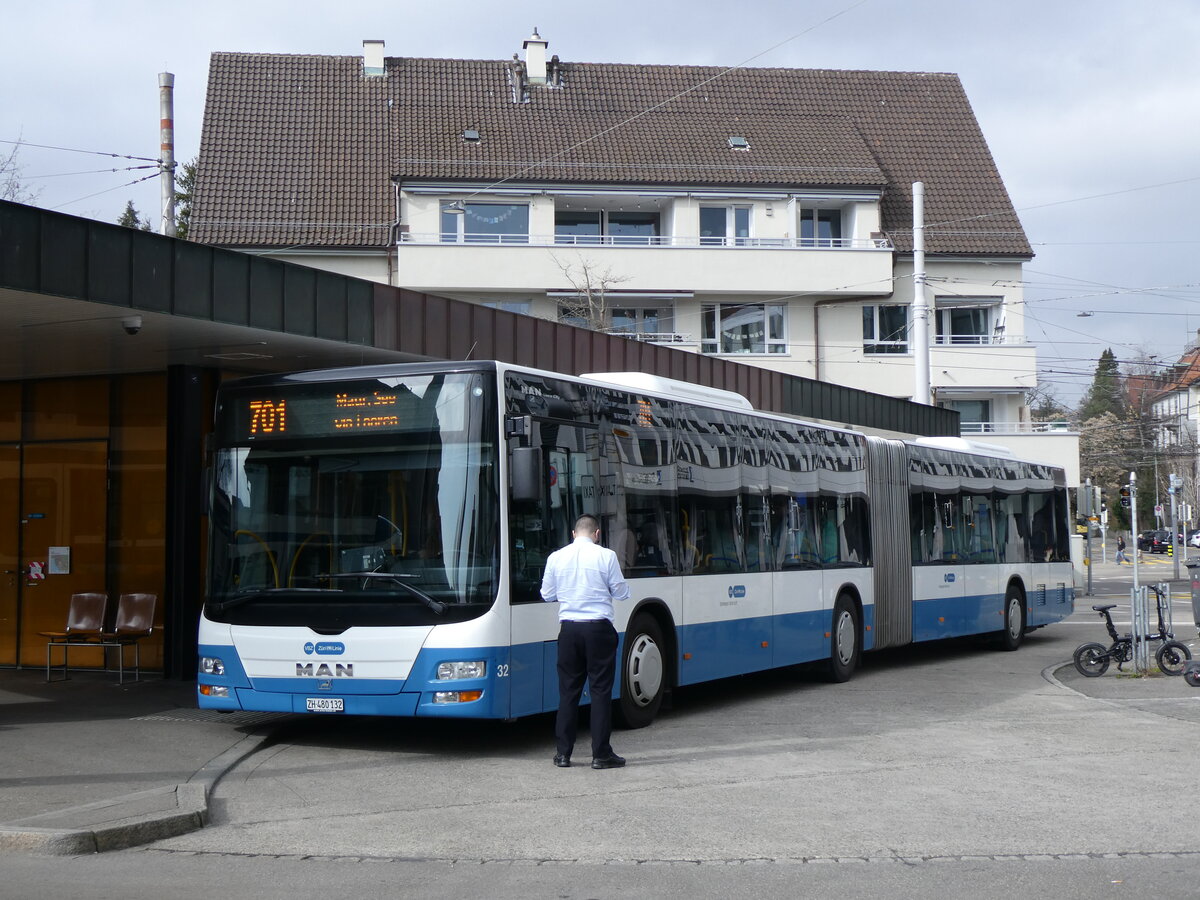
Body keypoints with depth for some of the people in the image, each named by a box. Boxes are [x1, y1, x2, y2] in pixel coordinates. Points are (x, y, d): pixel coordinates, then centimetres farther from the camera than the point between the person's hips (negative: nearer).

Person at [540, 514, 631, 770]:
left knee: (568, 690, 10)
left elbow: (547, 595, 10)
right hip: (598, 628, -3)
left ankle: (562, 753, 12)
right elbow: (621, 593, -1)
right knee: (601, 690, 2)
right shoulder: (606, 556, -6)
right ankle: (601, 754, 3)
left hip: (569, 629, 3)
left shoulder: (556, 557, 3)